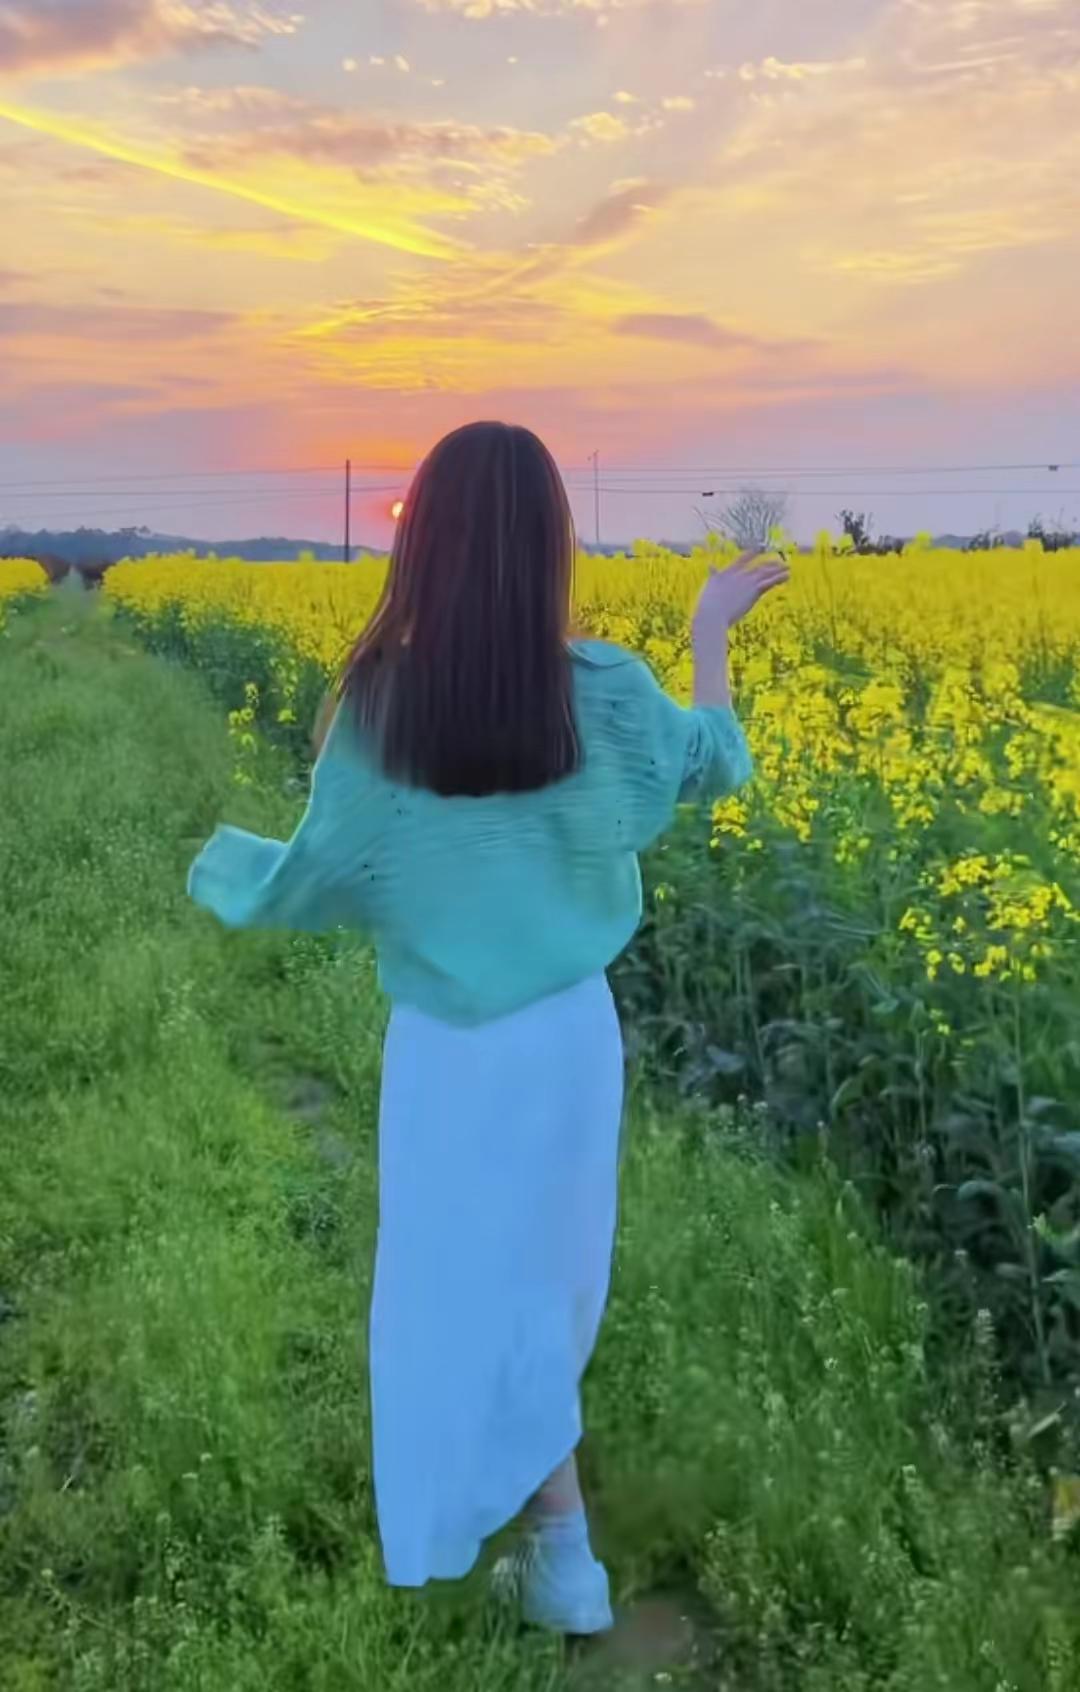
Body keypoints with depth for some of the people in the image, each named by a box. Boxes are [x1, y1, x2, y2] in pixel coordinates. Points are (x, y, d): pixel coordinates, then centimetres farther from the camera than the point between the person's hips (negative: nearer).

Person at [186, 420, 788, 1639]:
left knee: (475, 1281, 13)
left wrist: (224, 863, 13)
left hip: (452, 1044, -3)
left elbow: (313, 891, -9)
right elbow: (717, 765, 7)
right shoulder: (603, 691, -13)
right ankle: (520, 1449, 46)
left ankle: (567, 1555, 20)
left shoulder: (376, 708, -20)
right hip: (573, 1029, 3)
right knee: (543, 1261, 24)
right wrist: (712, 627, 19)